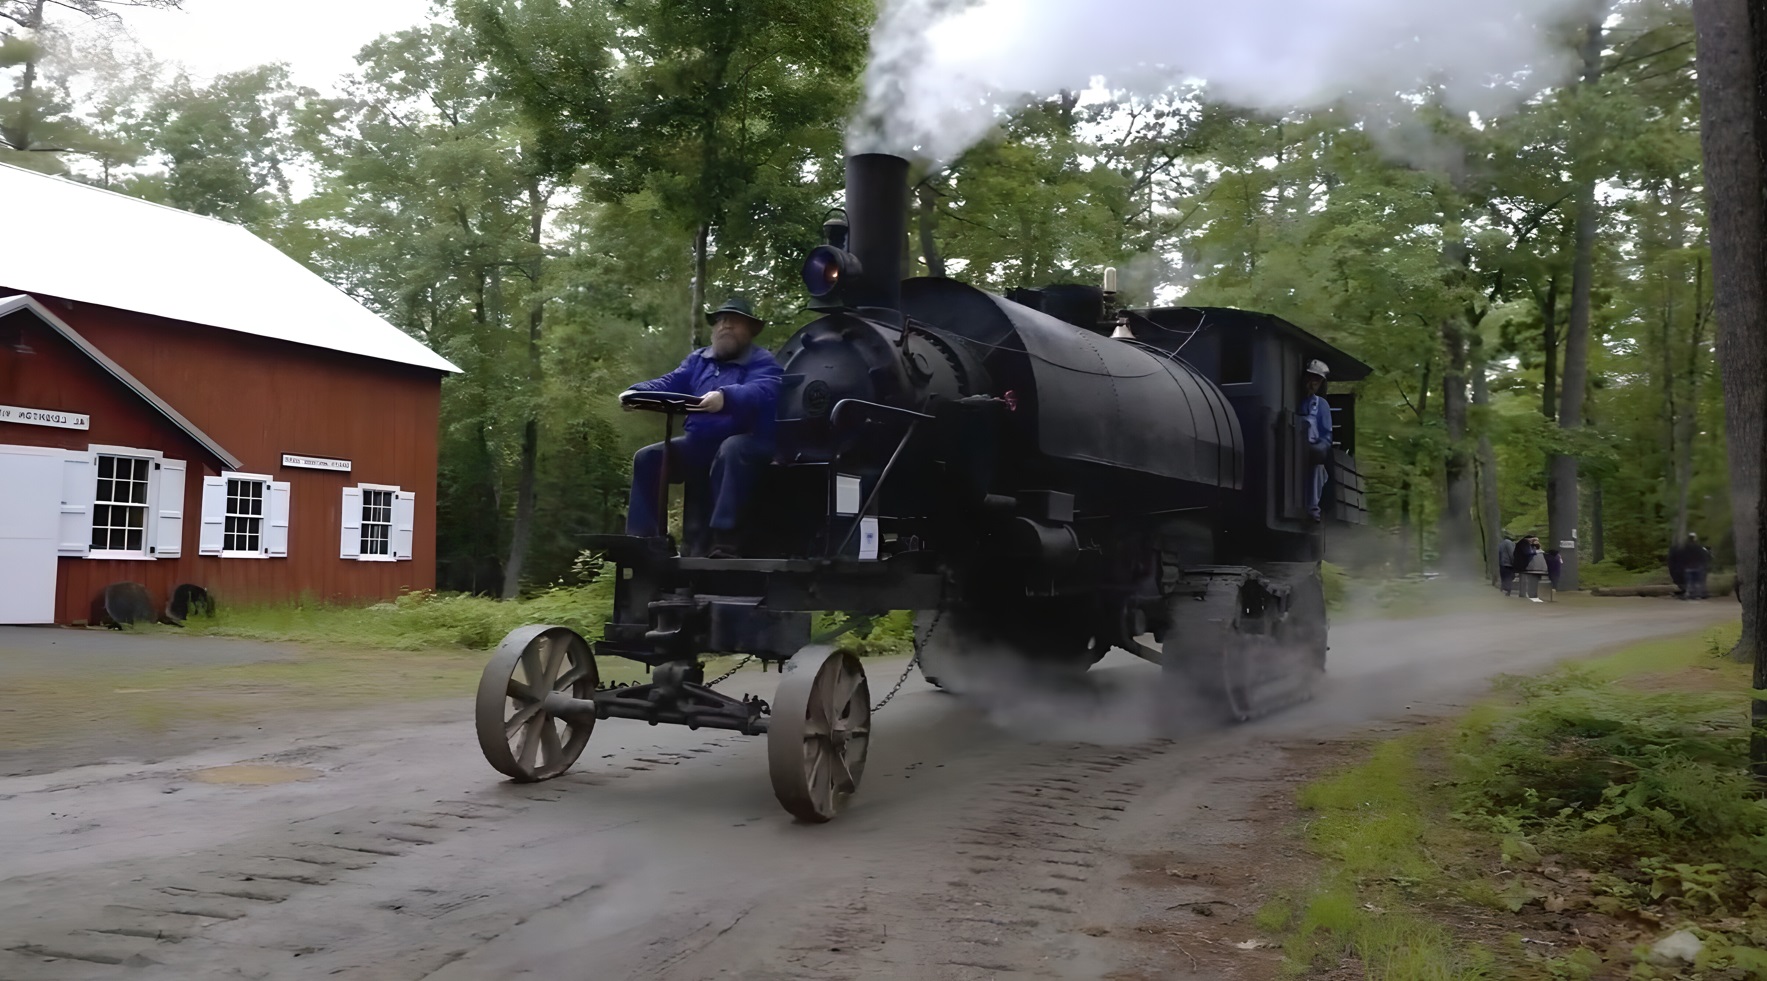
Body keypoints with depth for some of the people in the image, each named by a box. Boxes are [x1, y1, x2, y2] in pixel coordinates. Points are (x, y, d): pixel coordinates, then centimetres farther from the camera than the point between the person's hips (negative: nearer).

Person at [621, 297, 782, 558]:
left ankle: (723, 543, -46)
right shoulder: (698, 359, 18)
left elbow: (761, 391, -26)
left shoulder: (762, 361, -4)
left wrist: (725, 398, -47)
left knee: (730, 452, -39)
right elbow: (670, 383, 5)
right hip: (699, 444, 7)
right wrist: (637, 391, -17)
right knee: (647, 458, -5)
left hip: (747, 443, -7)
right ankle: (641, 537, -9)